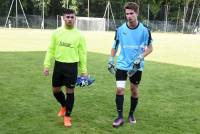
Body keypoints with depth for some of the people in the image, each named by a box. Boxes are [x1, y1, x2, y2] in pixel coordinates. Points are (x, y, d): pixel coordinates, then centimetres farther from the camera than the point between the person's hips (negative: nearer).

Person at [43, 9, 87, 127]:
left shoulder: (79, 35, -2)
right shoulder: (57, 32, 2)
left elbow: (83, 54, 1)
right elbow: (51, 50, 6)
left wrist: (84, 70, -1)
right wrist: (47, 65, 0)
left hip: (72, 66, -2)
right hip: (58, 65, 3)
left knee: (70, 91, 3)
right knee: (56, 90, 11)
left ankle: (67, 116, 19)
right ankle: (64, 106, 41)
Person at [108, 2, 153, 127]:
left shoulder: (144, 30, -8)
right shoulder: (120, 29, -4)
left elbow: (150, 48, -1)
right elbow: (115, 46, 8)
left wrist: (140, 57, -16)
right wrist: (111, 61, 3)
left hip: (137, 66, 0)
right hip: (122, 64, 1)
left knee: (134, 90, 10)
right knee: (120, 89, -7)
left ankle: (131, 114, 30)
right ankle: (120, 117, 4)